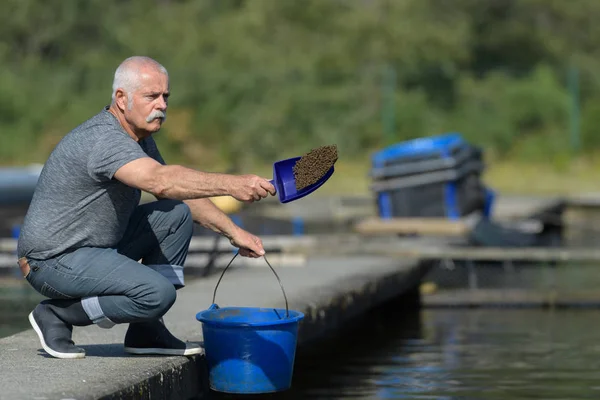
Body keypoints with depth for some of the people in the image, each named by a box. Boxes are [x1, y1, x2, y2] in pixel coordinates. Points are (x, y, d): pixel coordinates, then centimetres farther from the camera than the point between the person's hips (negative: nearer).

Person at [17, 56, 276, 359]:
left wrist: (233, 231, 6)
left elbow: (179, 190, 17)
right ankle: (56, 315, -6)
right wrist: (231, 185, -50)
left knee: (177, 215, 7)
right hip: (52, 259, -10)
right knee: (158, 293, -26)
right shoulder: (105, 140, -25)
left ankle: (146, 332, 6)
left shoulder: (139, 135, 8)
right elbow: (161, 181, -43)